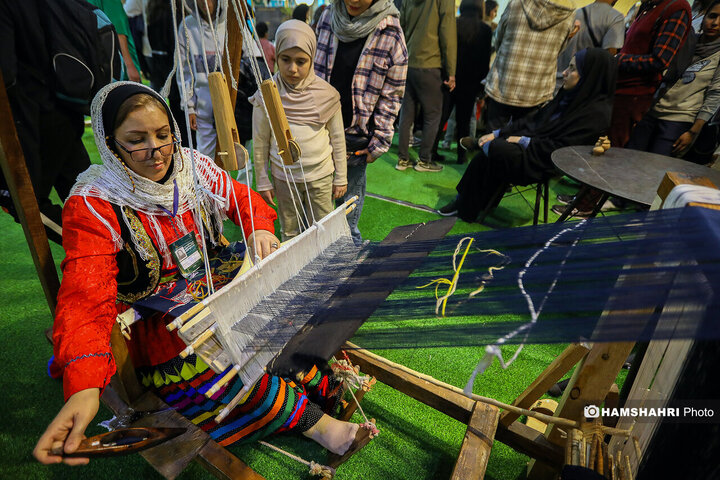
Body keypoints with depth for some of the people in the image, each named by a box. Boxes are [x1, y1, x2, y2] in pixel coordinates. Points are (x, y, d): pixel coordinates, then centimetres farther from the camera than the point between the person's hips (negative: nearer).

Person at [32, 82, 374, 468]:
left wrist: (259, 229, -17)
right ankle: (312, 422, -18)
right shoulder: (92, 206, -16)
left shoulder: (194, 167, -2)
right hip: (154, 319, -4)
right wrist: (83, 388, -42)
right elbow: (85, 296, -27)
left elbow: (245, 199, 9)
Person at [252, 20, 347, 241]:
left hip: (321, 176, 0)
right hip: (284, 177, 0)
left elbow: (337, 138, 2)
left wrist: (341, 178, 6)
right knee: (290, 233, 14)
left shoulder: (326, 94, -7)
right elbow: (260, 142, 0)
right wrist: (263, 182, 3)